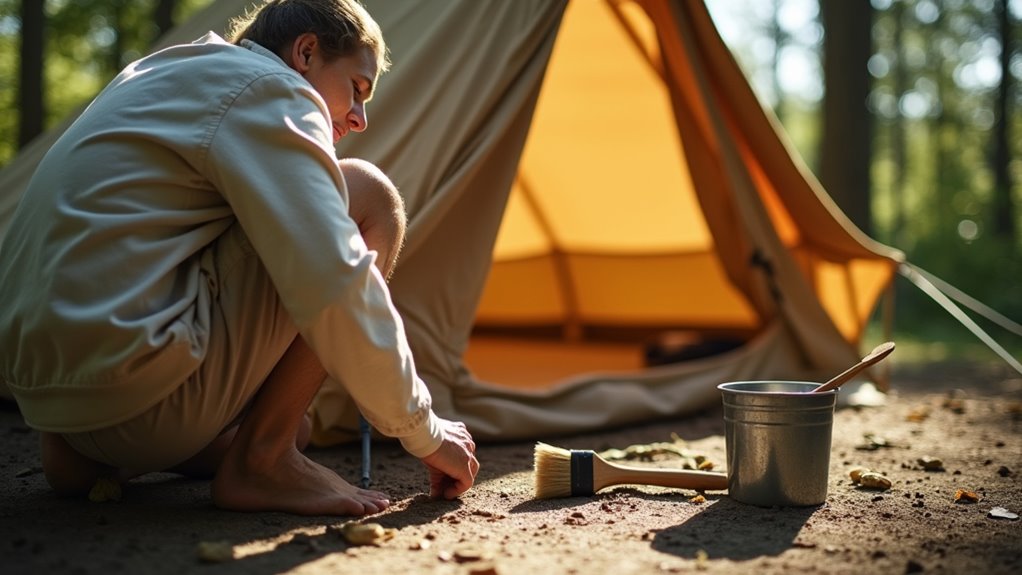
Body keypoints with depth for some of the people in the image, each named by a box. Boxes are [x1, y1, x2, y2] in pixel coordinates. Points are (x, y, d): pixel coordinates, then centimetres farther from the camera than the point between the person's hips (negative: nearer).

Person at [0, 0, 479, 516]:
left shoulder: (167, 75, 23)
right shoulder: (267, 90, -6)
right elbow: (335, 294, -16)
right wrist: (424, 431, -4)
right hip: (132, 393, -10)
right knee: (370, 199, -3)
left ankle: (84, 451, 14)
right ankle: (258, 461, -5)